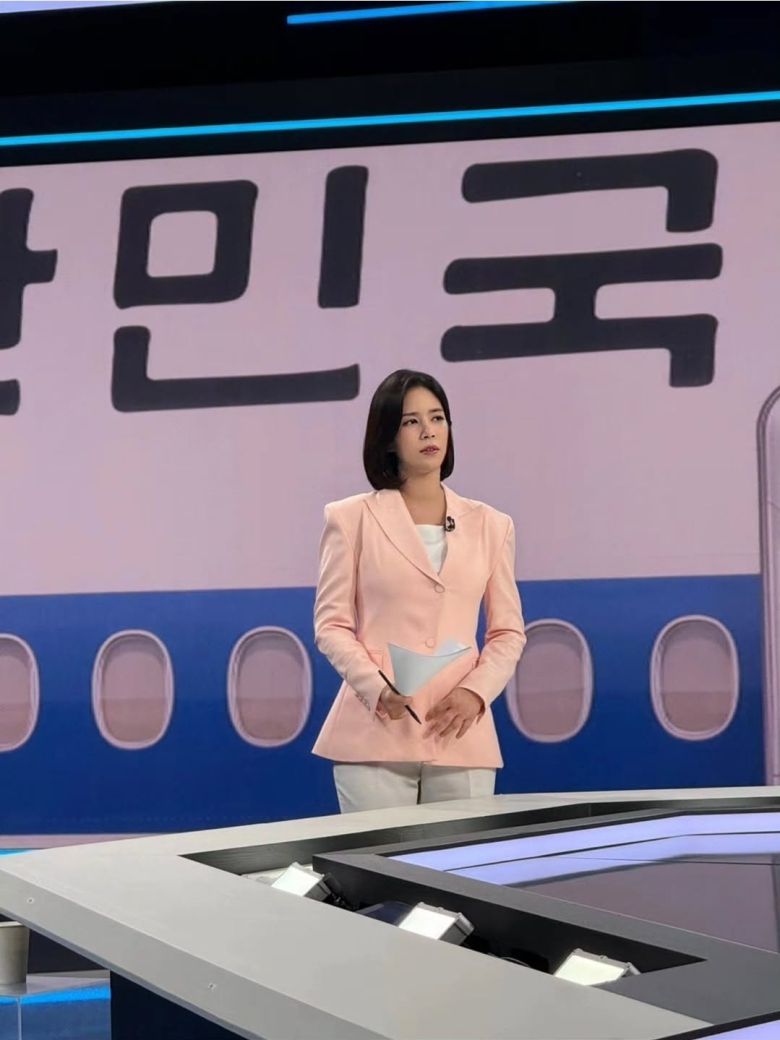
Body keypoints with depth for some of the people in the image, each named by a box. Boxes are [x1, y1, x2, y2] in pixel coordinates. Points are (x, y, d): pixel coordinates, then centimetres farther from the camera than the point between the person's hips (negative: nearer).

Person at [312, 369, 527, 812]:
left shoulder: (490, 525, 11)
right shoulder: (352, 518, 5)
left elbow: (509, 632, 12)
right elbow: (331, 625, 2)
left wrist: (476, 692, -7)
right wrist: (377, 689, -15)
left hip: (460, 735, 2)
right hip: (375, 732, -2)